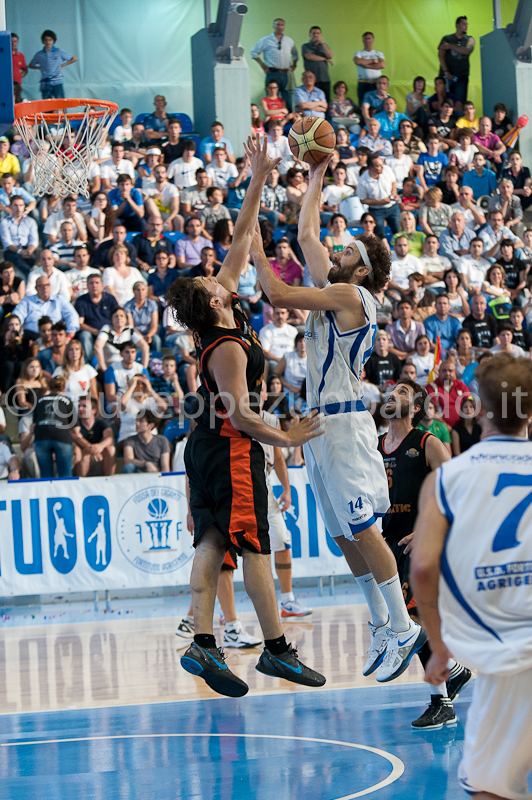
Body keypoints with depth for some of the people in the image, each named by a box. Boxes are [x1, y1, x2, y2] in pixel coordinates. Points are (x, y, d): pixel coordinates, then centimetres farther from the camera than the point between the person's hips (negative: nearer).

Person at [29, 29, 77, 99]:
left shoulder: (59, 52, 4)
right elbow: (30, 65, 24)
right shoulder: (39, 55, 8)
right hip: (45, 84, 2)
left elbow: (74, 59, 11)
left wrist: (62, 65, 4)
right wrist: (39, 68, 6)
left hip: (57, 83, -2)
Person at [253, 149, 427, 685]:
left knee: (362, 530, -11)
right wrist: (316, 177, 26)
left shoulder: (350, 294, -11)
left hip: (343, 423, -9)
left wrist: (255, 249, -5)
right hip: (322, 423, 9)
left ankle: (403, 627, -9)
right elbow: (307, 235, 25)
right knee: (344, 536, 9)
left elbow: (277, 294, -17)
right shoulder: (333, 291, 15)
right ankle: (381, 625, 14)